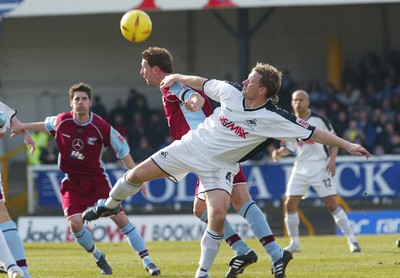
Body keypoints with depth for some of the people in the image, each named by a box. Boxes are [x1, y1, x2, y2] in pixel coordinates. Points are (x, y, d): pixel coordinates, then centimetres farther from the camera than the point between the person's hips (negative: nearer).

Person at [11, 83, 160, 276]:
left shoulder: (102, 127, -16)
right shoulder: (62, 121, -8)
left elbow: (123, 151, -7)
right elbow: (45, 124, 16)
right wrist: (22, 127, 22)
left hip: (97, 179, -1)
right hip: (72, 182, 2)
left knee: (120, 218, -9)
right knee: (75, 223, -17)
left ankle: (147, 262, -5)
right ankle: (99, 258, 9)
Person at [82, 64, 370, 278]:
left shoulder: (274, 118, -21)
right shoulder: (231, 92, -11)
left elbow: (312, 132, -21)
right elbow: (203, 83, 8)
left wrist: (346, 144, -25)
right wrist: (176, 77, 17)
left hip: (220, 166, -3)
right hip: (192, 146, 3)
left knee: (218, 216, -22)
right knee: (137, 175, 0)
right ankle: (109, 205, 31)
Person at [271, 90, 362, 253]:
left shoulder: (319, 120, -5)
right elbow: (289, 148, 10)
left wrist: (332, 160, -10)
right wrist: (279, 153, -11)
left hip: (320, 167, -4)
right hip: (300, 168, 4)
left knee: (332, 204, -10)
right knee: (290, 205, -1)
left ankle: (352, 240, -5)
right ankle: (294, 243, 13)